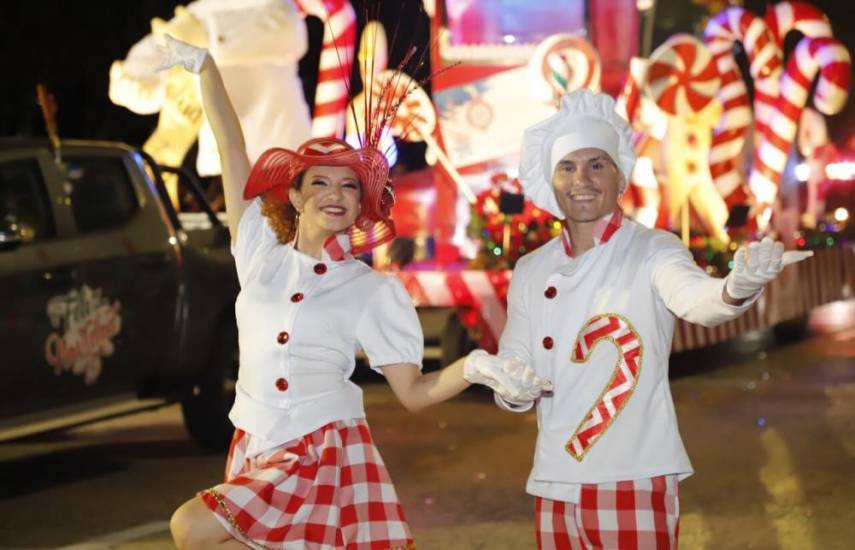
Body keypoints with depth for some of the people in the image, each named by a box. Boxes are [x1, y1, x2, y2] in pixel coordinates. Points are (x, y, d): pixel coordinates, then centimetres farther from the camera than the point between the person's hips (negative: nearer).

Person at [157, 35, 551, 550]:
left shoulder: (375, 291, 0)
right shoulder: (261, 254, 6)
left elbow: (413, 391, -3)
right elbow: (232, 150, 9)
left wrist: (476, 367, -21)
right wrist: (204, 65, 13)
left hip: (325, 453, -3)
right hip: (255, 451, 3)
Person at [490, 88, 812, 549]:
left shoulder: (650, 251, -6)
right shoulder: (530, 271, 8)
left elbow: (694, 298, -27)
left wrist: (738, 287, -50)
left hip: (633, 483, -4)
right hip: (554, 484, 5)